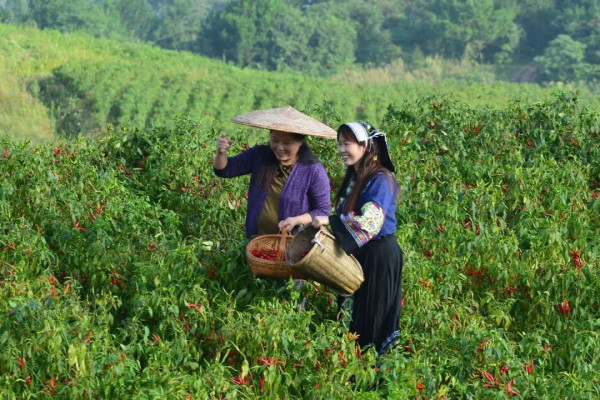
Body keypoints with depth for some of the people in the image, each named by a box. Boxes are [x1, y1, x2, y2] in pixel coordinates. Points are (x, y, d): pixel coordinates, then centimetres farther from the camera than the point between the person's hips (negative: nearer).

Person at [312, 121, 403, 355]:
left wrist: (329, 221, -28)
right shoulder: (353, 177, 7)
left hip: (379, 255, -9)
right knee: (354, 312, 16)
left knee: (374, 316, 2)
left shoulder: (380, 180, -20)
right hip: (356, 252, 9)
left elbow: (368, 223, -30)